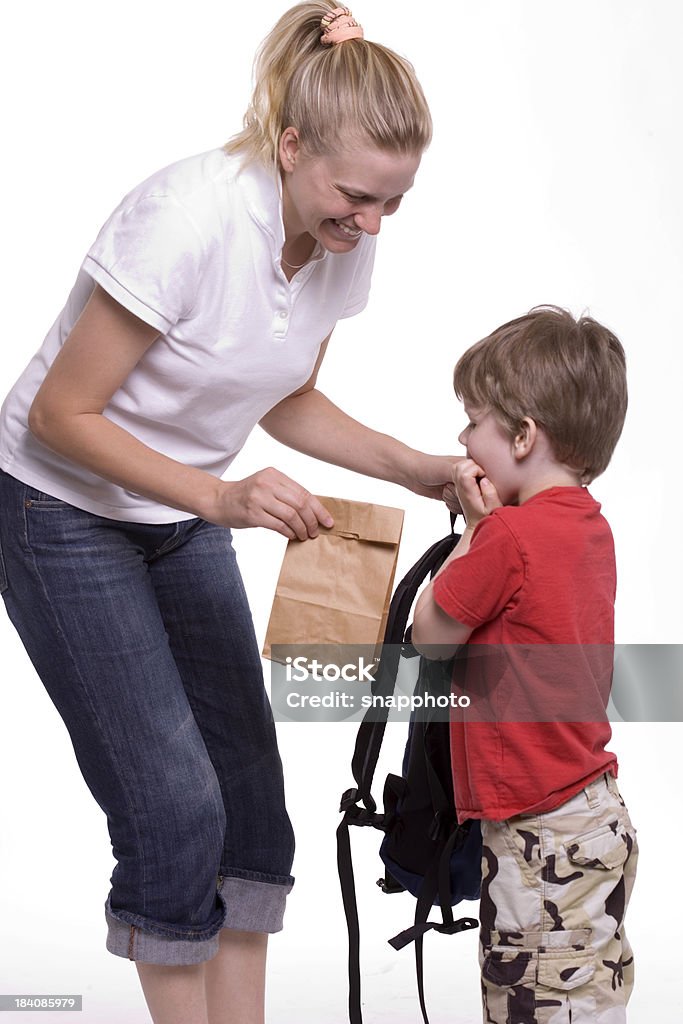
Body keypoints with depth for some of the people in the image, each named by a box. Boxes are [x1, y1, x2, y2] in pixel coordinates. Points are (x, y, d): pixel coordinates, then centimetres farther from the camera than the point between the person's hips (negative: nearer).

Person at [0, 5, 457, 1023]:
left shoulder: (344, 240, -9)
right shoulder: (186, 217, -30)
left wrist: (419, 469, -7)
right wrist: (221, 497, -34)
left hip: (187, 513, 7)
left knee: (249, 792, 4)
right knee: (174, 806, -9)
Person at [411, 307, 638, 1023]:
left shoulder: (510, 535, -20)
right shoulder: (589, 524, 7)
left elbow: (429, 636, -8)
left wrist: (473, 529, -2)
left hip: (541, 837, -9)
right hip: (595, 815, 10)